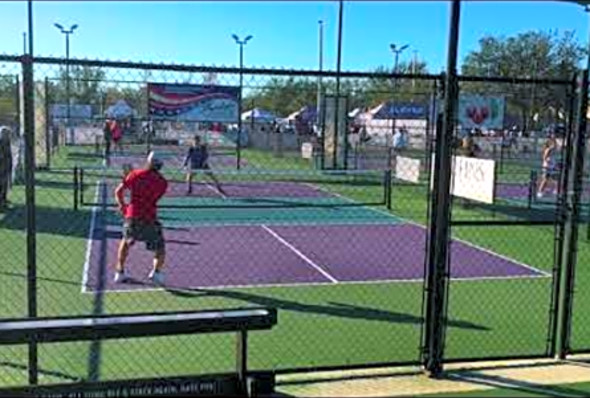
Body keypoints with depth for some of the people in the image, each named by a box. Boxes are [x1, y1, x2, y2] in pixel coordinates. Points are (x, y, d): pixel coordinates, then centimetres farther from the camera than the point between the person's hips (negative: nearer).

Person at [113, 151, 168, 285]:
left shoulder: (135, 174, 5)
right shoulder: (162, 182, 4)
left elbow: (118, 192, 4)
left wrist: (123, 206, 18)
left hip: (132, 217, 2)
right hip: (150, 220, -2)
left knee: (125, 242, 28)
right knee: (160, 248, 16)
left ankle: (119, 272, 29)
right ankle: (156, 271, -3)